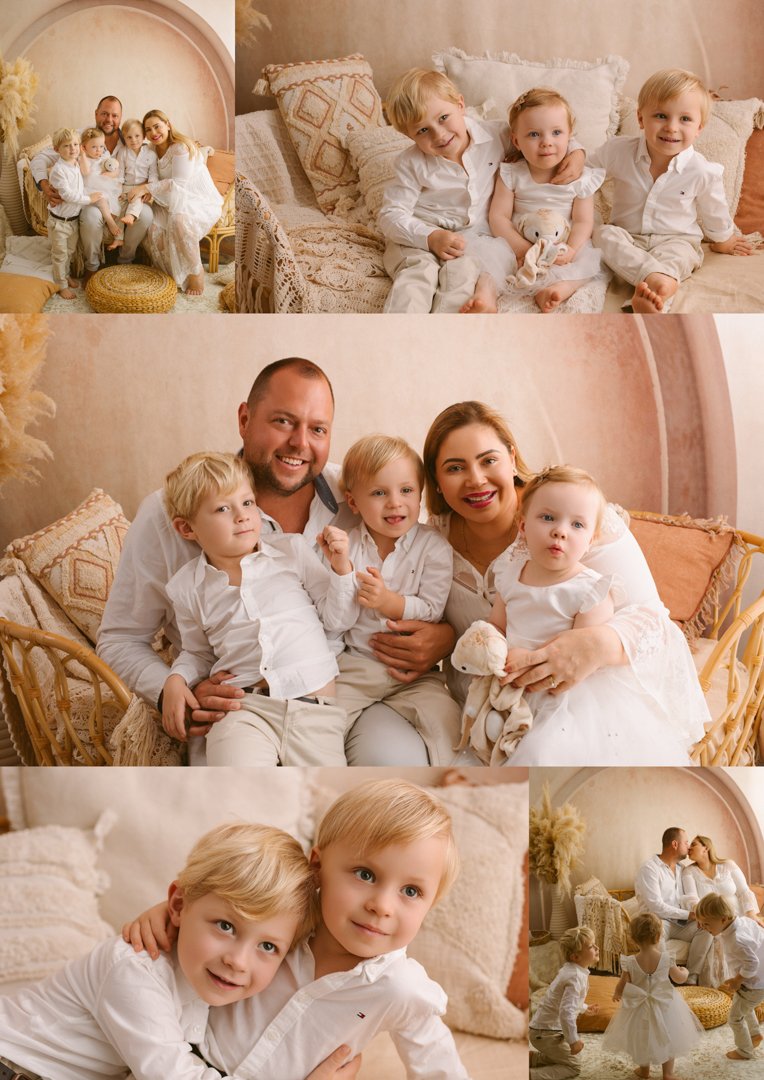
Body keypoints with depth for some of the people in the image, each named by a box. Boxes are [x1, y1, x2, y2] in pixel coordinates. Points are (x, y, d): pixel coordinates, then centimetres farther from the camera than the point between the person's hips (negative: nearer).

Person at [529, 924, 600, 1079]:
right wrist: (573, 1040, -27)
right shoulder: (576, 977, -24)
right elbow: (566, 1012, -33)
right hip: (547, 1033, -9)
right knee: (573, 1067, 1)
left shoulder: (569, 970, 6)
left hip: (542, 1027, 9)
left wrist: (585, 1008, 36)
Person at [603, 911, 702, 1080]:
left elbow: (621, 988, -14)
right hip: (664, 1005, 0)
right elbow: (680, 978, -5)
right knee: (666, 1038, 21)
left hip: (640, 1007, 0)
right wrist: (684, 971, 17)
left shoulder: (630, 963, -22)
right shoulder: (666, 958, -20)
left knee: (642, 1038, 23)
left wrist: (616, 994, 9)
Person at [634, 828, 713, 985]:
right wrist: (689, 915, -16)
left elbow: (687, 897, 8)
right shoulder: (649, 869, -10)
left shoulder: (681, 869, 16)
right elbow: (656, 906, -18)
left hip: (680, 922, 7)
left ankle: (692, 979, -25)